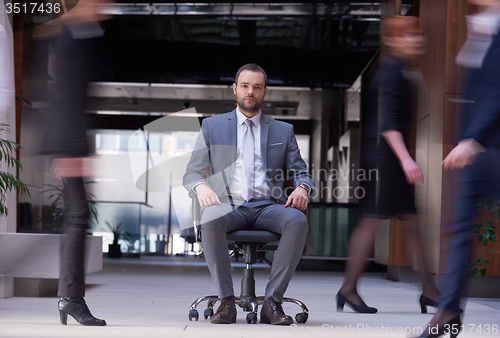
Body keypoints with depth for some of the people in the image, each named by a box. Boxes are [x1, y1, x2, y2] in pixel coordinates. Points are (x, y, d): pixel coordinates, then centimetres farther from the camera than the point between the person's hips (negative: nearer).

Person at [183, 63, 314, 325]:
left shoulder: (283, 130, 20)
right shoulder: (212, 126, 16)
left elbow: (300, 172, 15)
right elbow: (192, 172, 9)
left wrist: (301, 188, -11)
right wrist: (201, 186, -16)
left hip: (268, 206, 1)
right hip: (229, 205, -1)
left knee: (298, 221, -33)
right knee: (210, 220, -37)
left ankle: (272, 302, -28)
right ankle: (226, 301, -27)